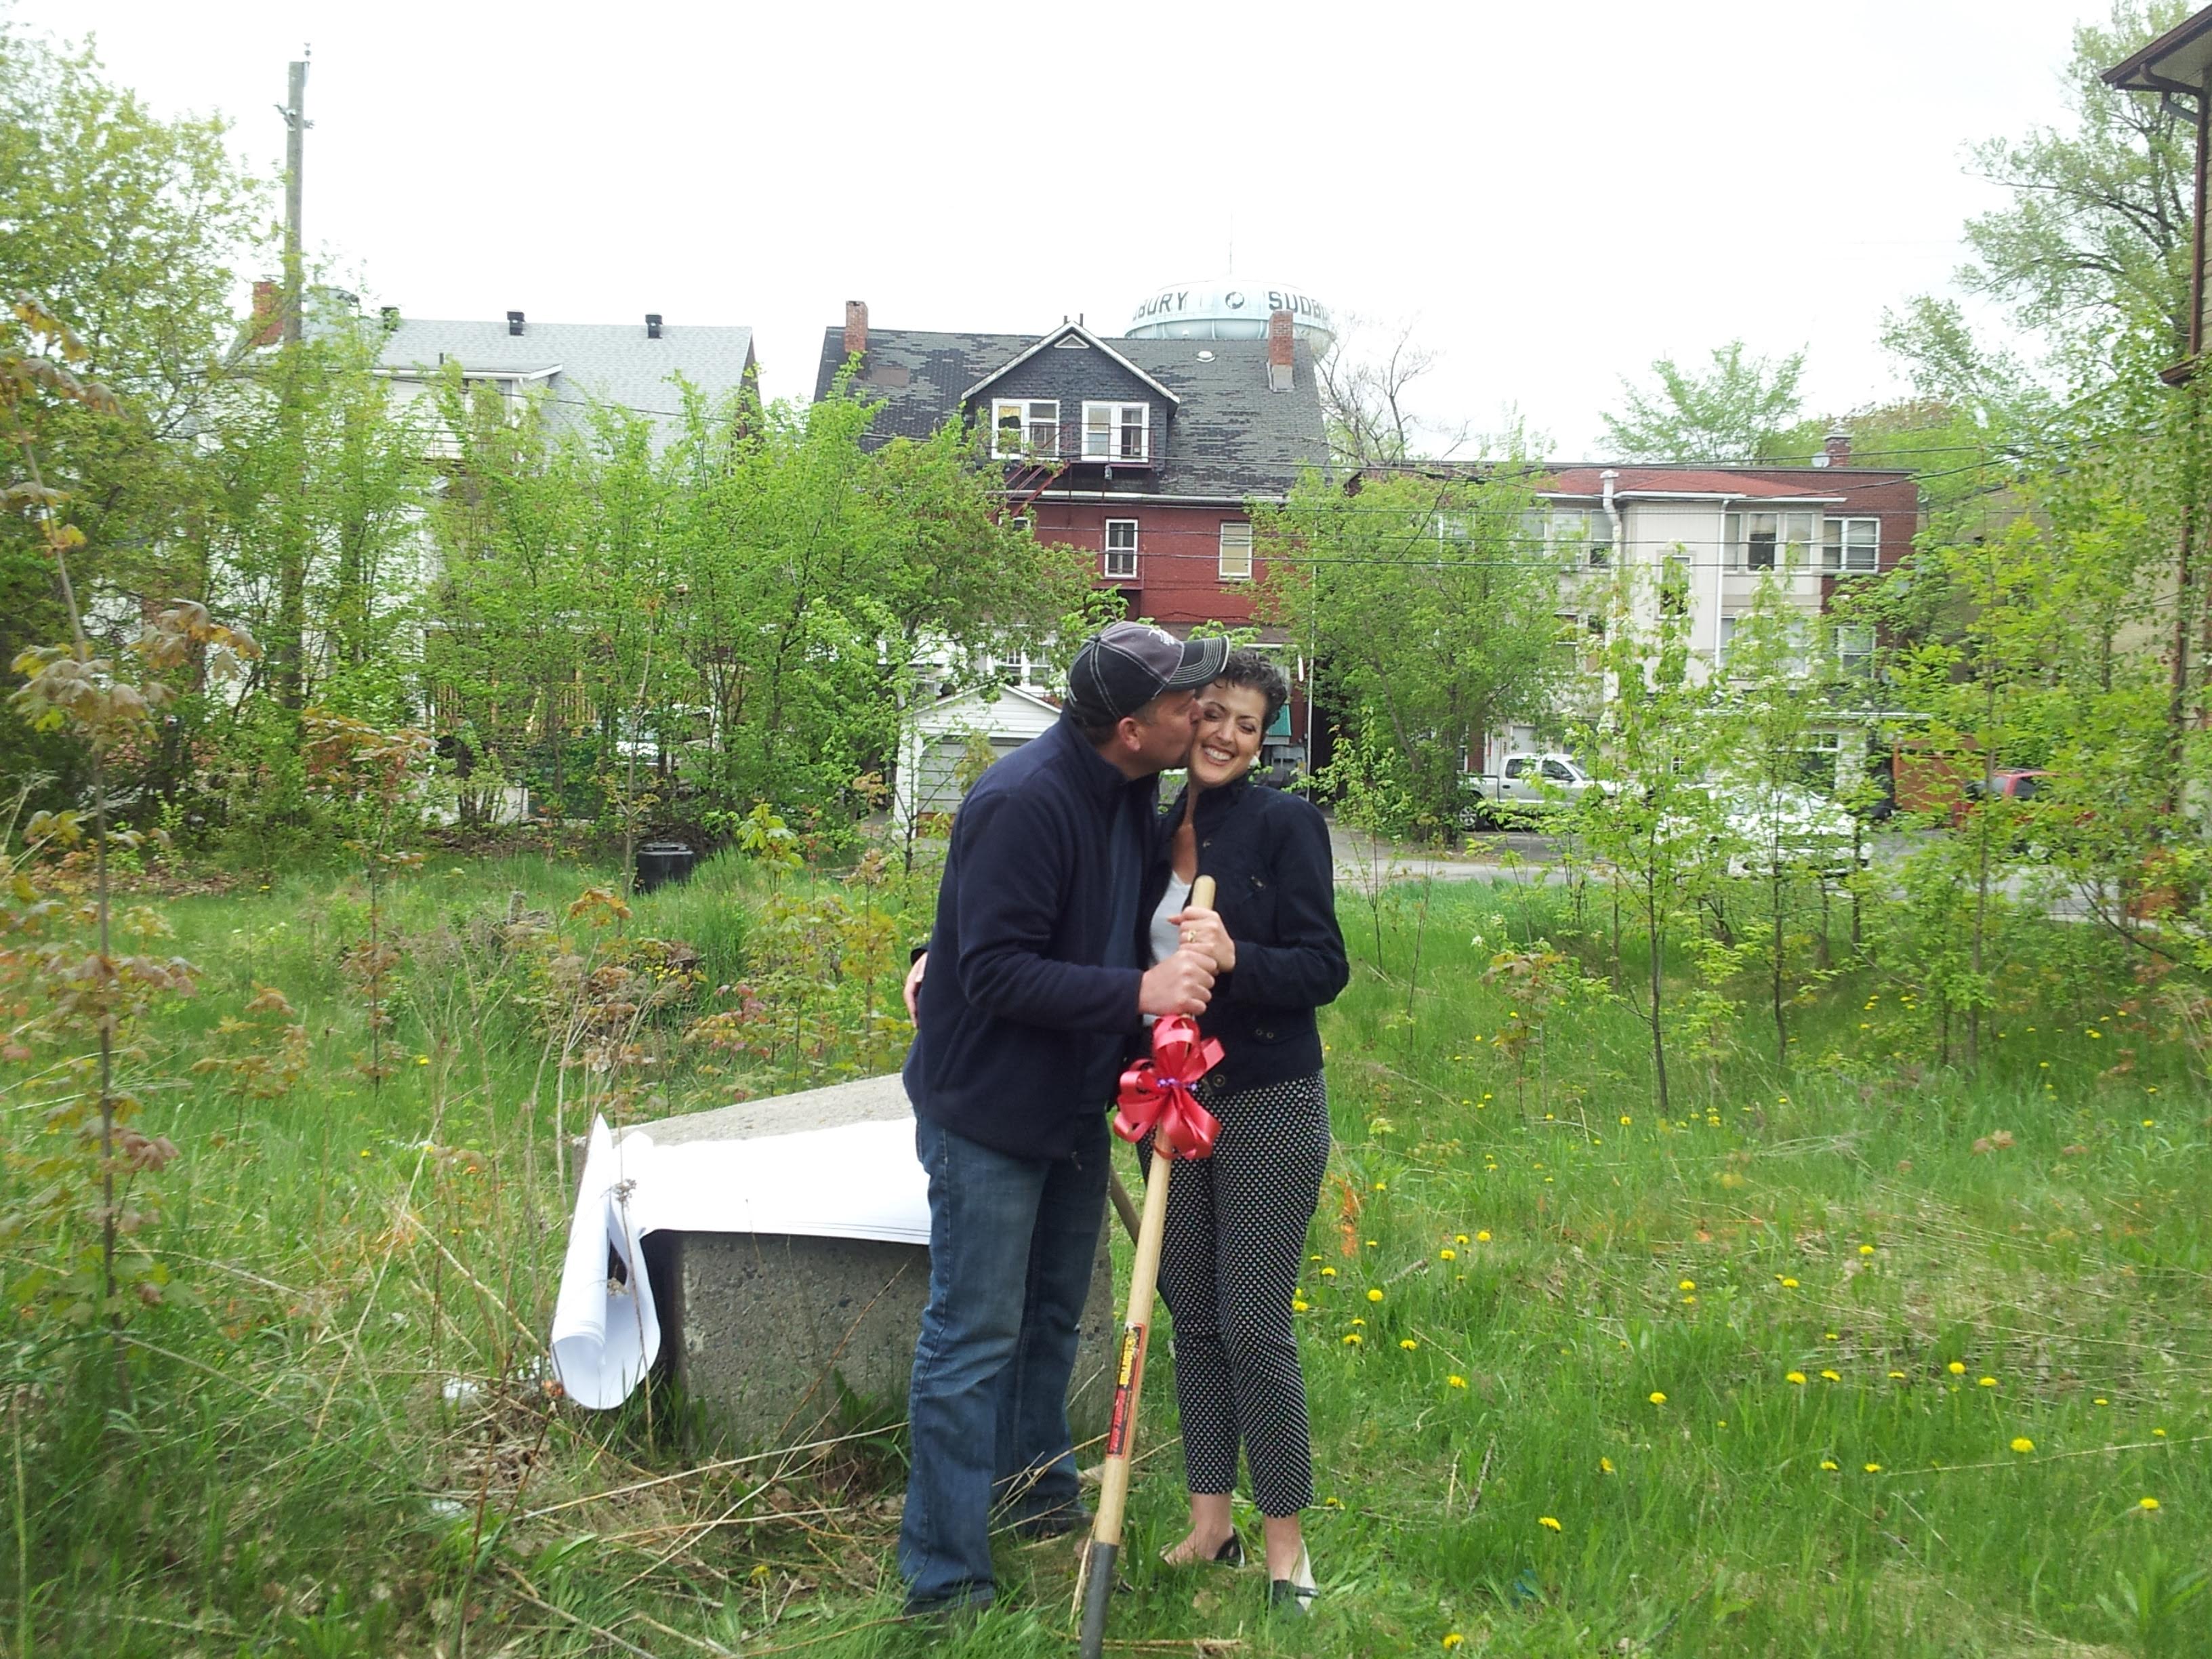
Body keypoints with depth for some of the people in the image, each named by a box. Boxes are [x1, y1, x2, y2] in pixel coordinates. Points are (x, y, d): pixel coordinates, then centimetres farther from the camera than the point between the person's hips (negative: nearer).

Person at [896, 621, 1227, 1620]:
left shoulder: (1131, 791, 1)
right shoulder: (1024, 805, -26)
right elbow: (997, 973, -28)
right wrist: (1137, 991, -31)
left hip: (1074, 1106, 9)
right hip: (989, 1111, -9)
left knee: (1051, 1319, 23)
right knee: (973, 1343, -2)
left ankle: (1036, 1494, 42)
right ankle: (944, 1578, 9)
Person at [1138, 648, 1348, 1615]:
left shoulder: (1285, 825, -9)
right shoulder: (1148, 833, 6)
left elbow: (1325, 968, -12)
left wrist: (1235, 959, -30)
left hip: (1267, 1107, -5)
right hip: (1171, 1101, 5)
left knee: (1255, 1328, -2)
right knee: (1192, 1319, 12)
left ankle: (1285, 1542, 13)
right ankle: (1208, 1524, 26)